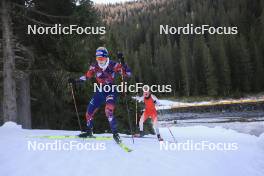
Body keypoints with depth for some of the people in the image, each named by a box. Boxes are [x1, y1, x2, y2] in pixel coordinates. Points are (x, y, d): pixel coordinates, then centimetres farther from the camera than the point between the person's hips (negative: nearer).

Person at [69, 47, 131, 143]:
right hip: (100, 91, 5)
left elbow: (127, 73, -20)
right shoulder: (94, 66, -4)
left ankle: (115, 133, -17)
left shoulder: (113, 65, -15)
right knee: (89, 112, 7)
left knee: (108, 110, -30)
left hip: (111, 91, -5)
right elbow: (87, 76, 12)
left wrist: (122, 62, -34)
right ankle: (89, 132, 32)